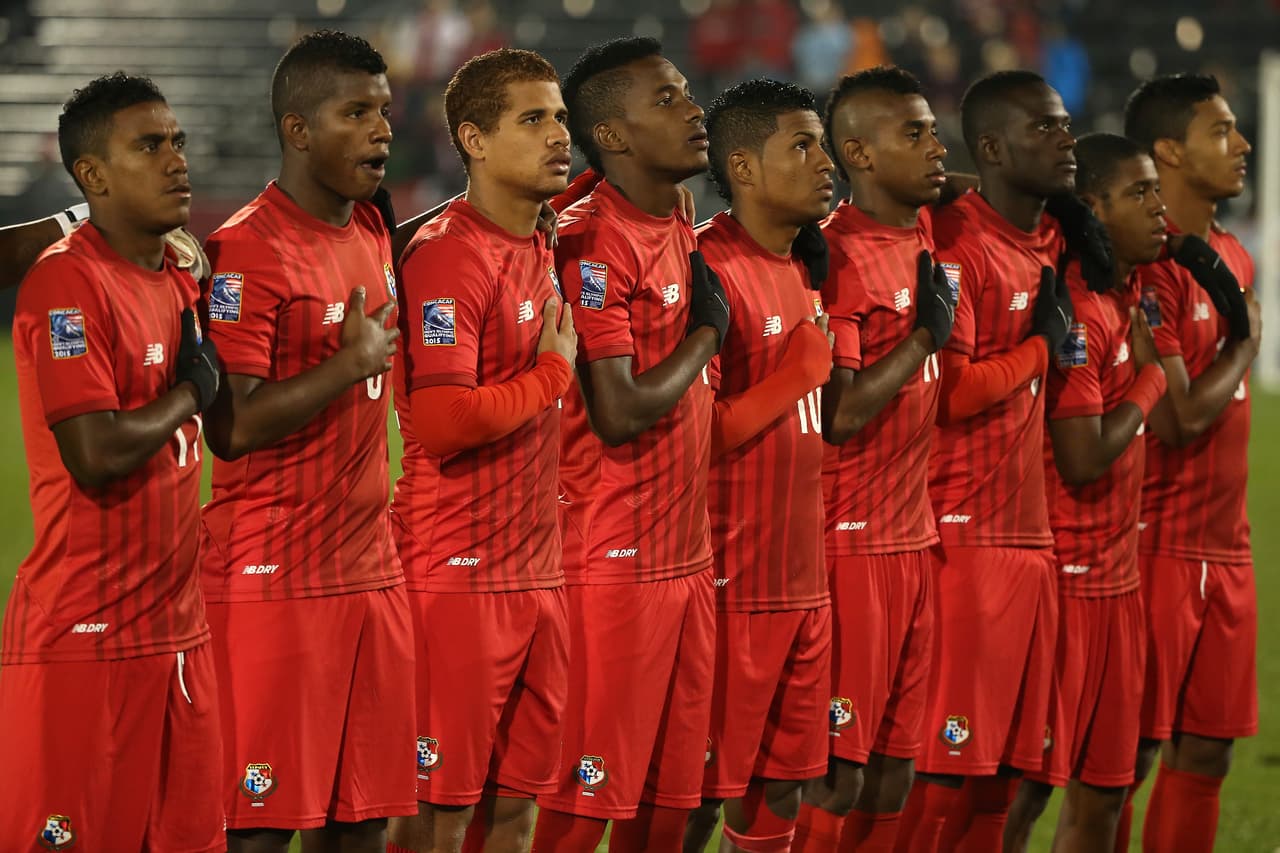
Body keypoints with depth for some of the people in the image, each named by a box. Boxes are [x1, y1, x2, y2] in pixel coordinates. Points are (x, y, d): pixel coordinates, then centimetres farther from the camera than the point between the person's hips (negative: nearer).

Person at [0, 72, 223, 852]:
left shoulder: (179, 280, 13)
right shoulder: (66, 285, -14)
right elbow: (95, 453, -23)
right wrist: (189, 396, -8)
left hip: (179, 629, 8)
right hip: (87, 635, -8)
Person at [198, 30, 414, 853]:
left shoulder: (371, 233, 12)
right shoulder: (246, 252, -13)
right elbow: (231, 428, -19)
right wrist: (351, 363, -15)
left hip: (372, 569, 8)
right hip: (273, 584, -8)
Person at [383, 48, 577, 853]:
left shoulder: (540, 251, 12)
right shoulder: (448, 254, -15)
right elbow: (442, 421, -24)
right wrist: (553, 372, -12)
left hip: (537, 569, 8)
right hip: (459, 574, -8)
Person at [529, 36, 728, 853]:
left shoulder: (680, 230, 13)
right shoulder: (595, 243, -15)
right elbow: (620, 415, -20)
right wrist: (706, 332, -8)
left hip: (686, 558, 8)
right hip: (613, 562, -8)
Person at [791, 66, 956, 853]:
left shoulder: (923, 231, 7)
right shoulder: (839, 257, -16)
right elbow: (838, 416, -21)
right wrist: (927, 333, -15)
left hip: (913, 538, 8)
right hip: (851, 544, -8)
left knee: (894, 773, 10)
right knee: (837, 777, -5)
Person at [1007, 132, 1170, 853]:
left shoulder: (1128, 295, 8)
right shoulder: (1077, 313, -18)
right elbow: (1083, 460, -21)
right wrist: (1148, 379, -9)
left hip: (1117, 571, 9)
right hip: (1064, 574, -9)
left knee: (1104, 789, 11)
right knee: (1024, 786, -3)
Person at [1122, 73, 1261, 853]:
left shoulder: (1232, 259, 13)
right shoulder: (1149, 267, -15)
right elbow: (1178, 419, -18)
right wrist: (1246, 341, -5)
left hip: (1225, 548, 8)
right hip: (1159, 547, -8)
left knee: (1205, 755, 9)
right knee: (1125, 756, -4)